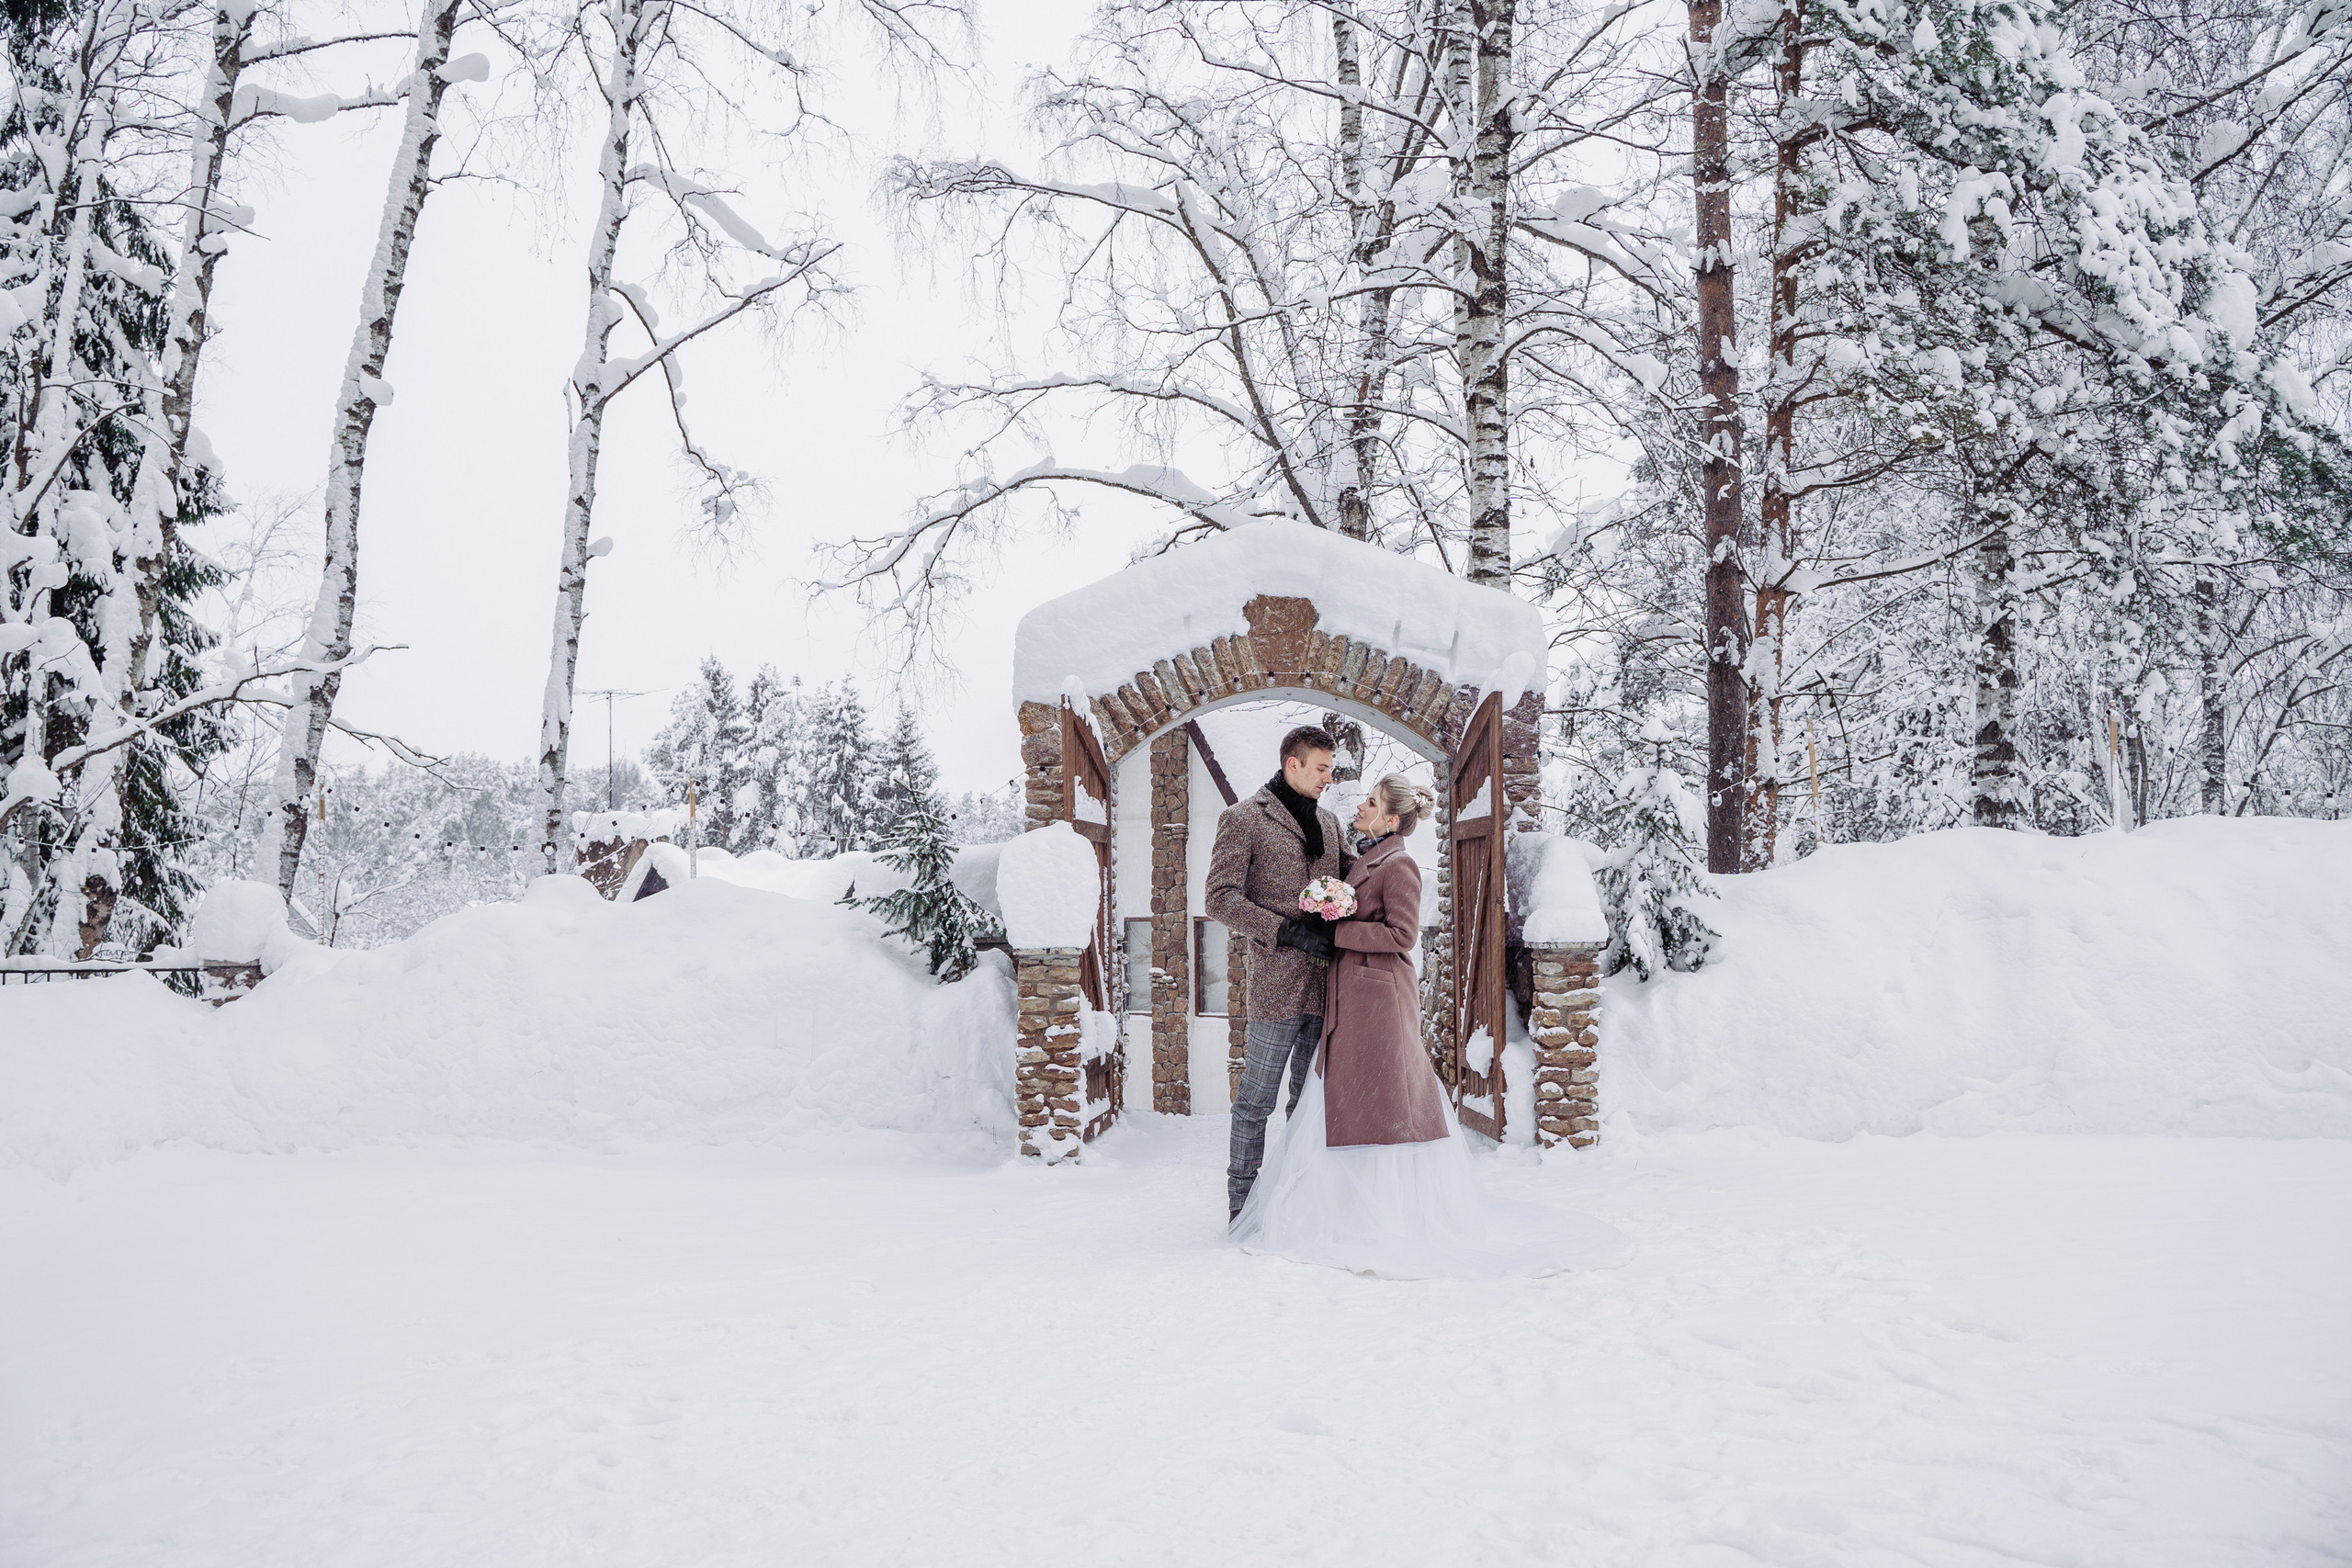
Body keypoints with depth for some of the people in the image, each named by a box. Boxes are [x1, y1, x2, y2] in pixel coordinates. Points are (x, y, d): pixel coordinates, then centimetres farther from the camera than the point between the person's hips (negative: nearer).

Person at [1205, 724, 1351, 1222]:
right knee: (1257, 1099, 1)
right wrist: (1287, 931, -17)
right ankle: (1241, 1202, 12)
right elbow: (1220, 899, -10)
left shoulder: (1328, 821, 17)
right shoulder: (1243, 818, -3)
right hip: (1278, 981, -6)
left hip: (1325, 983, 6)